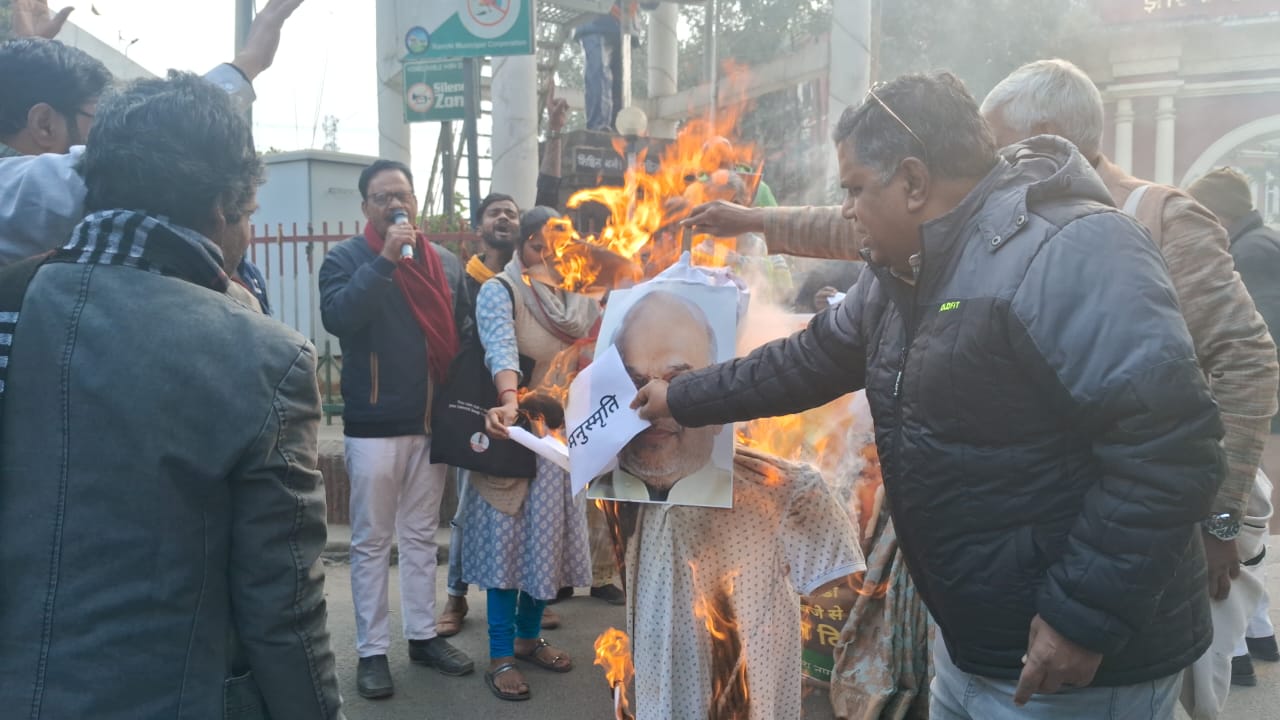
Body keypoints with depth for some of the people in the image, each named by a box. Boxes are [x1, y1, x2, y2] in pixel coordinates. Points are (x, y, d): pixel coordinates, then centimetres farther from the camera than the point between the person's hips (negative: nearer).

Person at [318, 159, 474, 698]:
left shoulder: (446, 262, 10)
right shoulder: (347, 258, -3)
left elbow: (463, 332, 12)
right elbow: (336, 317, -22)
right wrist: (384, 260, -25)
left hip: (433, 420, 4)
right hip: (373, 423, -4)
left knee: (422, 536, 15)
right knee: (372, 542, 5)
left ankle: (424, 635, 27)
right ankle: (372, 651, 15)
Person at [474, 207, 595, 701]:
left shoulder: (575, 295, 8)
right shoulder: (500, 291, -12)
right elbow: (501, 349, -29)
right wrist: (510, 402, -46)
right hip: (517, 432, -6)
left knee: (549, 537, 12)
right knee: (510, 539, -1)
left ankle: (529, 636, 29)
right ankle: (501, 656, 10)